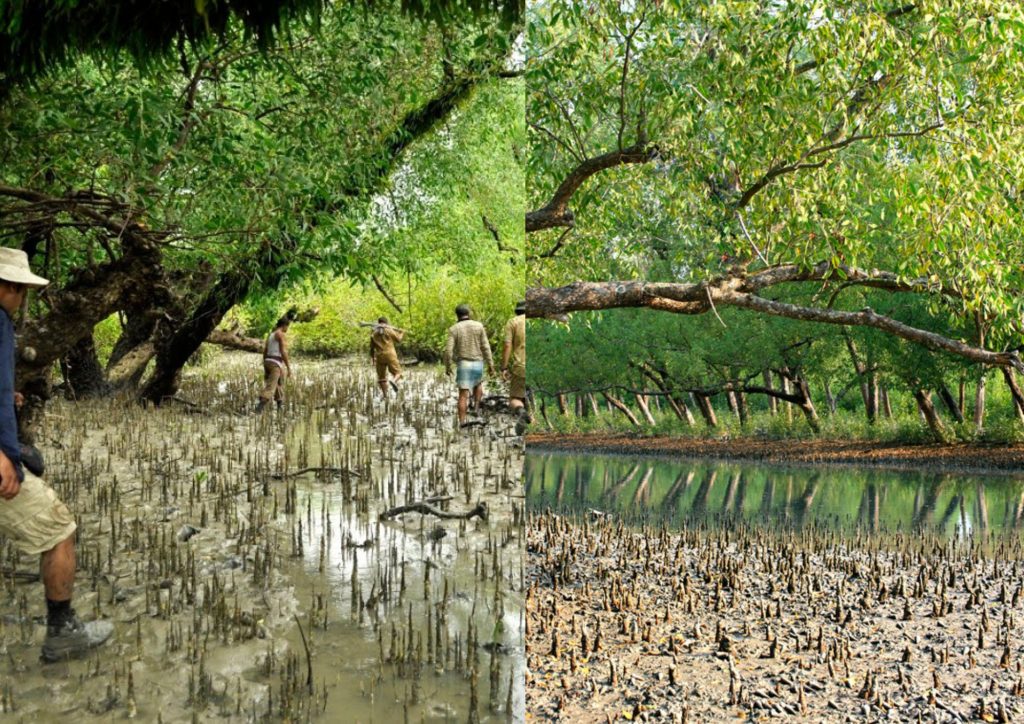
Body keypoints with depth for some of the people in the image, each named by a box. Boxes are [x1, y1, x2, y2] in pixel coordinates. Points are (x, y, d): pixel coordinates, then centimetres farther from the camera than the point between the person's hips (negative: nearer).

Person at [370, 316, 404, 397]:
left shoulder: (373, 332, 11)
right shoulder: (389, 330, 1)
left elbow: (372, 347, 12)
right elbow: (398, 339, 6)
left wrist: (373, 359, 20)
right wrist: (402, 333, 26)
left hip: (379, 356, 3)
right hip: (390, 355, -3)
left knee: (381, 377, 11)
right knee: (398, 373, 3)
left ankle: (385, 396, 2)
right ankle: (394, 381, -31)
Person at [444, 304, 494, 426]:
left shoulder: (453, 329, -6)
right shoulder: (479, 326, -2)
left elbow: (448, 350, -10)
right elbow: (485, 347, -4)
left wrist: (447, 367, 3)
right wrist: (490, 364, 2)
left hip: (463, 364, -1)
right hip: (477, 364, 1)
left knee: (463, 395, 3)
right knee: (478, 383, 31)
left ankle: (462, 423, -2)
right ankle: (476, 408, 19)